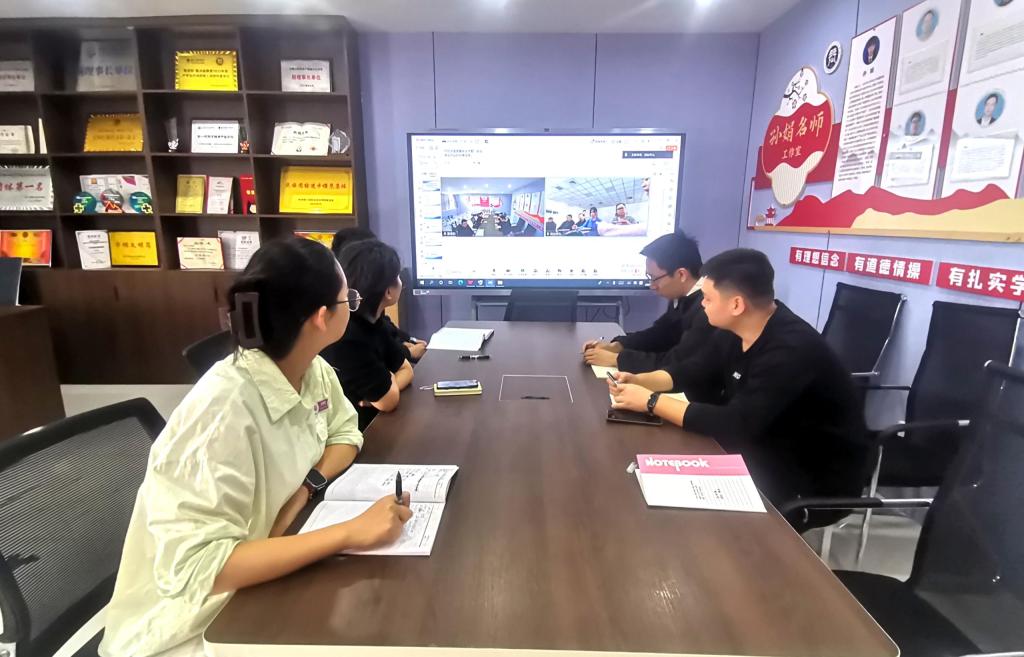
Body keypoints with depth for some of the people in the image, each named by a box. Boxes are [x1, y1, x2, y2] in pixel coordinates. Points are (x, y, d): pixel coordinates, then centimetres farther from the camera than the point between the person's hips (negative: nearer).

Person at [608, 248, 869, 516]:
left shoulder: (792, 349, -31)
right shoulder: (735, 330, -5)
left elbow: (736, 426, -36)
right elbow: (694, 372, 6)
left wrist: (651, 401, -30)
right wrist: (639, 381, -11)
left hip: (817, 475, -7)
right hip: (768, 448, 7)